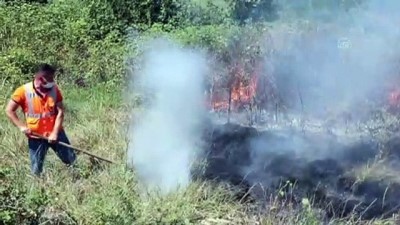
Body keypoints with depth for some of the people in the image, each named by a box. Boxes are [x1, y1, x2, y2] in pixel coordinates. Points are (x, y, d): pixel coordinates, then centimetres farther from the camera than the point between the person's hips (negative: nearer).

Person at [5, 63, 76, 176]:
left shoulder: (54, 89, -6)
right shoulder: (23, 91, -14)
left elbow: (60, 112, -7)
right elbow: (9, 110, -6)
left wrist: (55, 133, -14)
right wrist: (22, 126, -14)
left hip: (56, 133, 2)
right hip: (36, 136, -2)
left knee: (72, 161, 11)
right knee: (36, 170, 6)